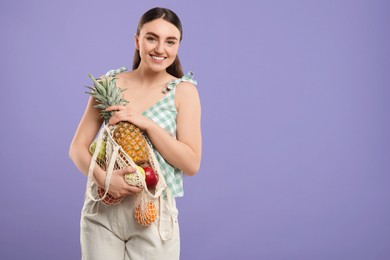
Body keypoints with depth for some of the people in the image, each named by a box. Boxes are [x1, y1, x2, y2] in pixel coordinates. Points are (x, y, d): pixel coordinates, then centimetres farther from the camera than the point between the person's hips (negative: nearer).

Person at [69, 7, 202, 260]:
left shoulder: (183, 91, -4)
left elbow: (191, 164, -8)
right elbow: (77, 147, 2)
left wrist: (146, 123, -18)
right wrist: (102, 177, -17)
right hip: (101, 211, 2)